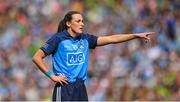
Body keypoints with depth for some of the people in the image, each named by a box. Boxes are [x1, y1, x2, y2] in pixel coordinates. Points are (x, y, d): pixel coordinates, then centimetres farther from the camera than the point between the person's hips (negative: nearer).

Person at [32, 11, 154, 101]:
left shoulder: (85, 39, 10)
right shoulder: (58, 39, -6)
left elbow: (111, 39, 8)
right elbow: (37, 57, -7)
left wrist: (137, 35, 3)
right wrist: (52, 76, -11)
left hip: (81, 88, 7)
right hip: (64, 88, -7)